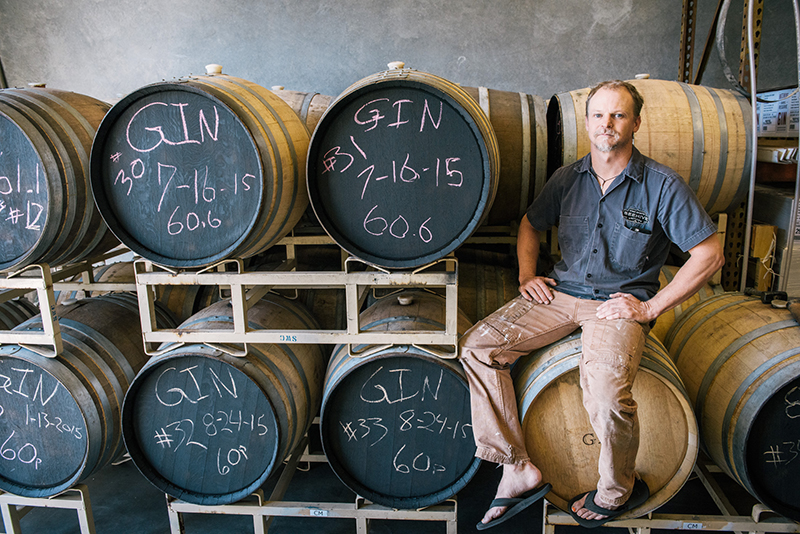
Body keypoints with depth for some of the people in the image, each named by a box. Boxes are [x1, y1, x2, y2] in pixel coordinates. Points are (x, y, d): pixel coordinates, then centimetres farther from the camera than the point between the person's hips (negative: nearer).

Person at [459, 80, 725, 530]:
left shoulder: (663, 185, -5)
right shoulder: (568, 178, 8)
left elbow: (710, 254, -5)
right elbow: (531, 224, 22)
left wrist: (650, 308, -10)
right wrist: (527, 275, 5)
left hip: (621, 302, -4)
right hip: (562, 292, 5)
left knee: (607, 395, -32)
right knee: (477, 346, -15)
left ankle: (618, 490, 4)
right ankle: (519, 471, -6)